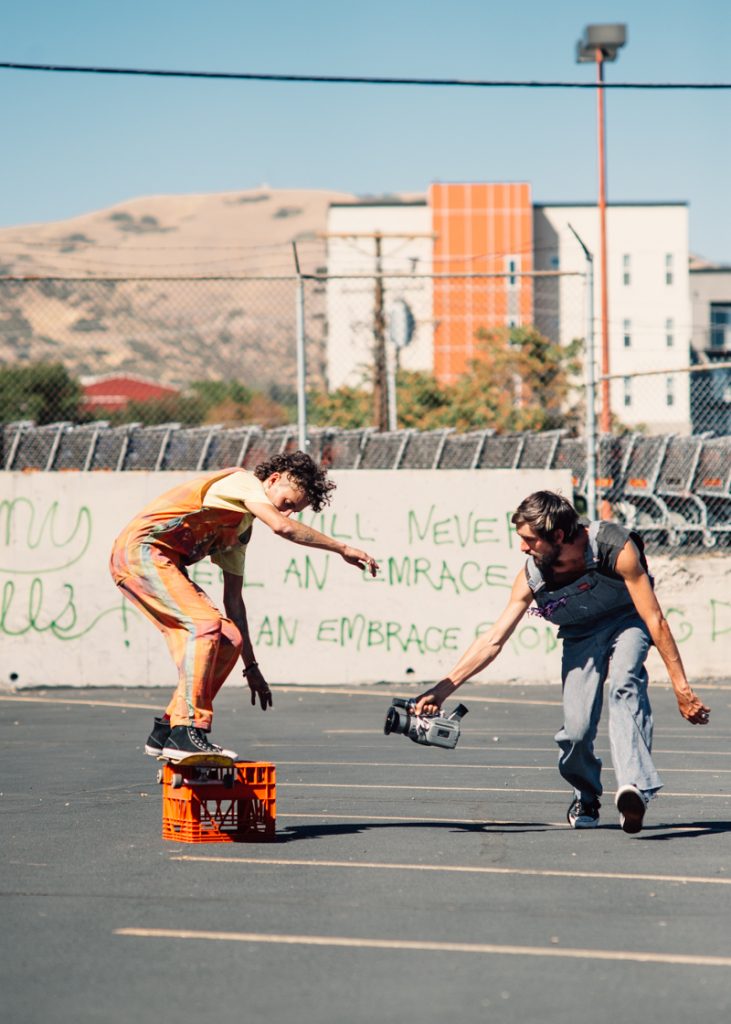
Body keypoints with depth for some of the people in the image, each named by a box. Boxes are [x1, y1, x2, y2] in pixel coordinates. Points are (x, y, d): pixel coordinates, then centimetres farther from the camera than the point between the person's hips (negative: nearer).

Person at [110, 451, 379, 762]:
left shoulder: (241, 530, 20)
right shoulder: (242, 481, -7)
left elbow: (233, 600, 21)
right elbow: (281, 526, -26)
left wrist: (251, 666, 20)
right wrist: (342, 548, -20)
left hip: (164, 565, 10)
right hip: (140, 551, -10)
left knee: (229, 640, 3)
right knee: (205, 625, -24)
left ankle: (165, 732, 8)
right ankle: (186, 733, -26)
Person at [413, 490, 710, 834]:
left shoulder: (615, 548, -31)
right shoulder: (532, 577, -20)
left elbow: (654, 619, -26)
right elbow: (493, 640, -13)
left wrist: (680, 686, -26)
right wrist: (443, 688, -19)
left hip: (627, 620, -3)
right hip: (580, 635, 3)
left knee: (624, 684, -35)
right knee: (575, 731, -15)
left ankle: (633, 787, -51)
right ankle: (586, 798, 16)